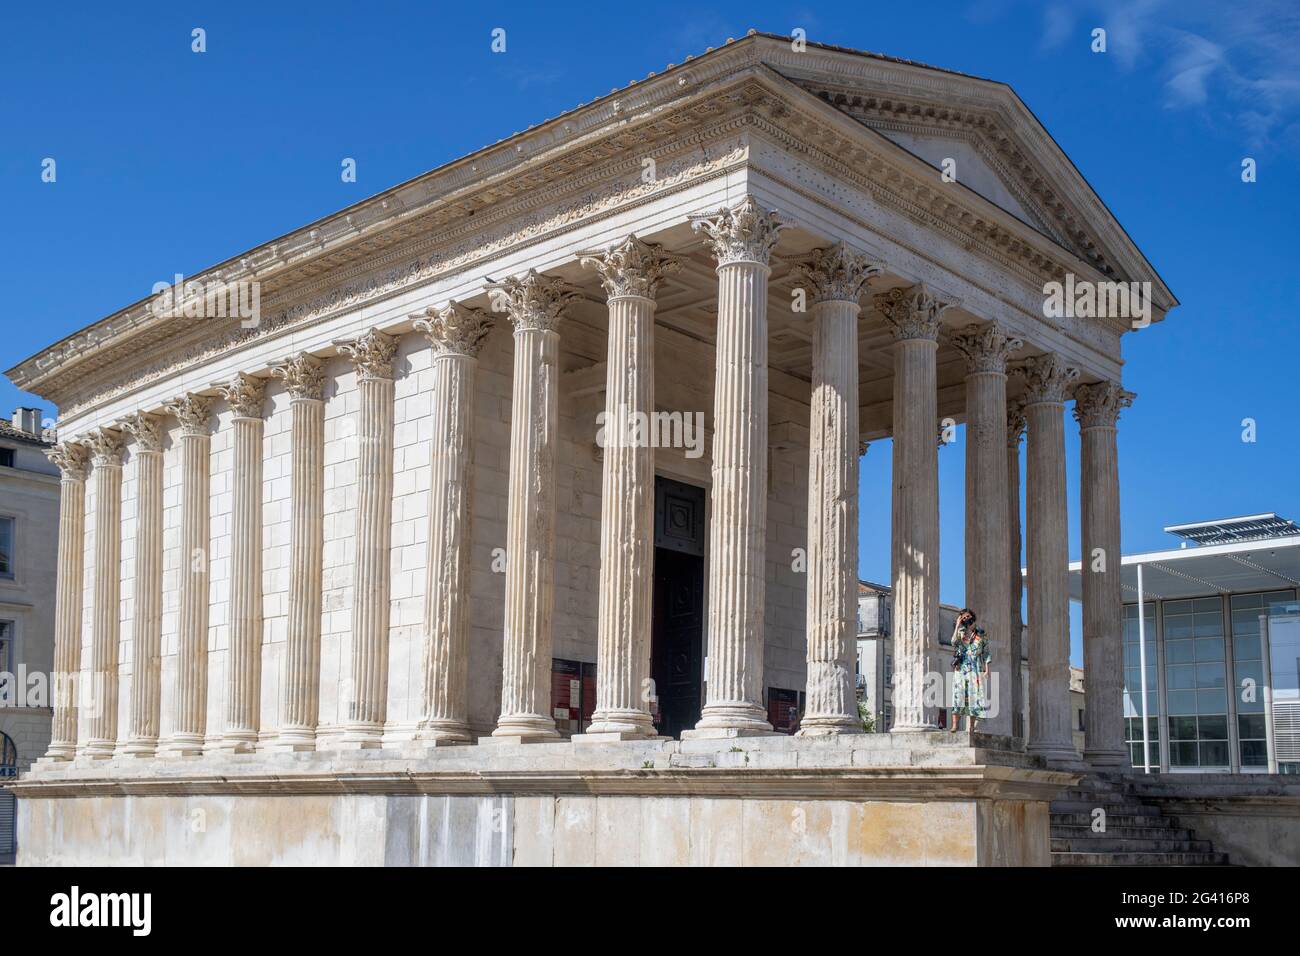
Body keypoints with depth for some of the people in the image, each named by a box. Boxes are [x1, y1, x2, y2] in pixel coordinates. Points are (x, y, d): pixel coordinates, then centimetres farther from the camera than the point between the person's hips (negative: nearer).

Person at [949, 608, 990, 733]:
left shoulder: (981, 634, 10)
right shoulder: (960, 632, 11)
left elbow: (986, 654, 9)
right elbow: (954, 641, -10)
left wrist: (986, 670, 0)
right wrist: (957, 625, -8)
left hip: (976, 670, 0)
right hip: (960, 669, 0)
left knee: (974, 698, -3)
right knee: (958, 697, -8)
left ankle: (971, 726, 1)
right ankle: (954, 726, -12)